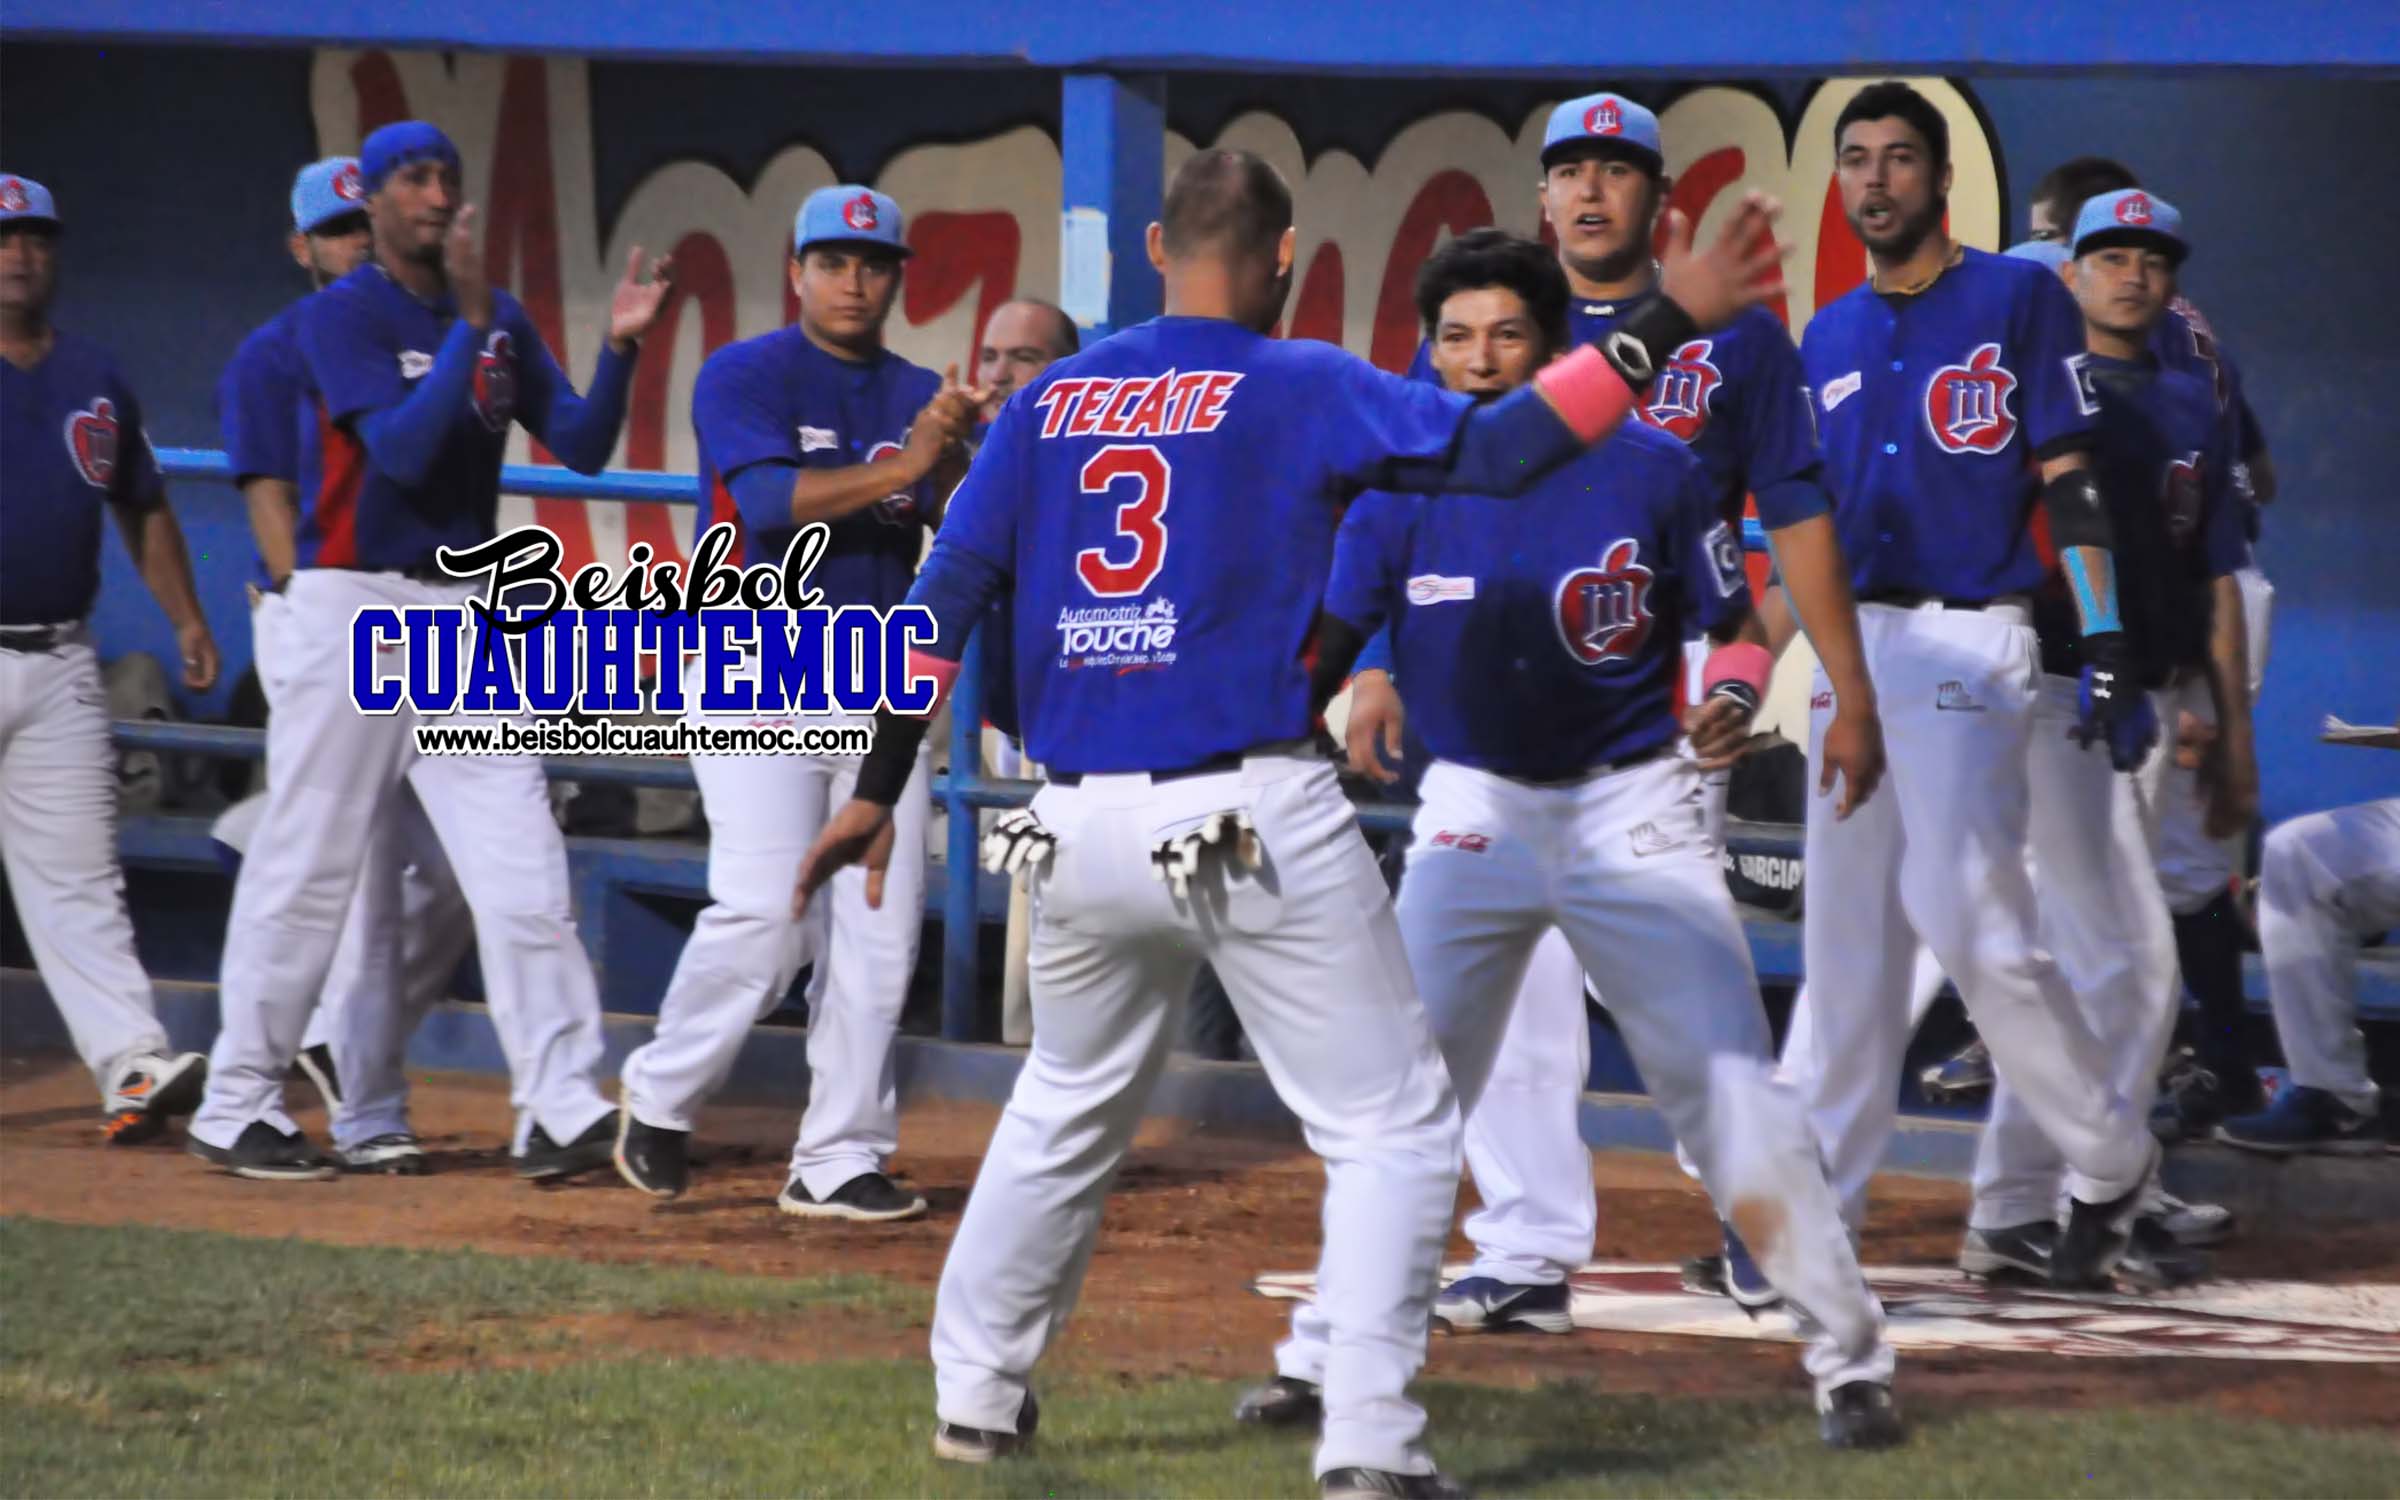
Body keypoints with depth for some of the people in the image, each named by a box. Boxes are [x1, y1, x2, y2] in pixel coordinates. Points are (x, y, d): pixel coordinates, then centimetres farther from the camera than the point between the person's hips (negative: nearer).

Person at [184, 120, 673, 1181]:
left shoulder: (500, 320, 10)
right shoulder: (341, 316, -7)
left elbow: (581, 447, 4)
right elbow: (404, 448, -20)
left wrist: (619, 346, -11)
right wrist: (470, 320, -24)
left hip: (466, 616, 5)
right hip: (352, 614, -5)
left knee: (522, 871, -3)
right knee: (307, 872, 0)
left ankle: (558, 1111, -5)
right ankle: (236, 1111, 11)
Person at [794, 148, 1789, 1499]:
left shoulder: (1050, 401, 11)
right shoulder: (1300, 387, -3)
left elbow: (947, 598, 9)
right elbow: (1493, 446, -14)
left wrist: (882, 789, 13)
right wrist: (1670, 323, -10)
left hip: (1084, 828, 5)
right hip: (1257, 823, -5)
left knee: (1065, 1114, 27)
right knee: (1396, 1125, 3)